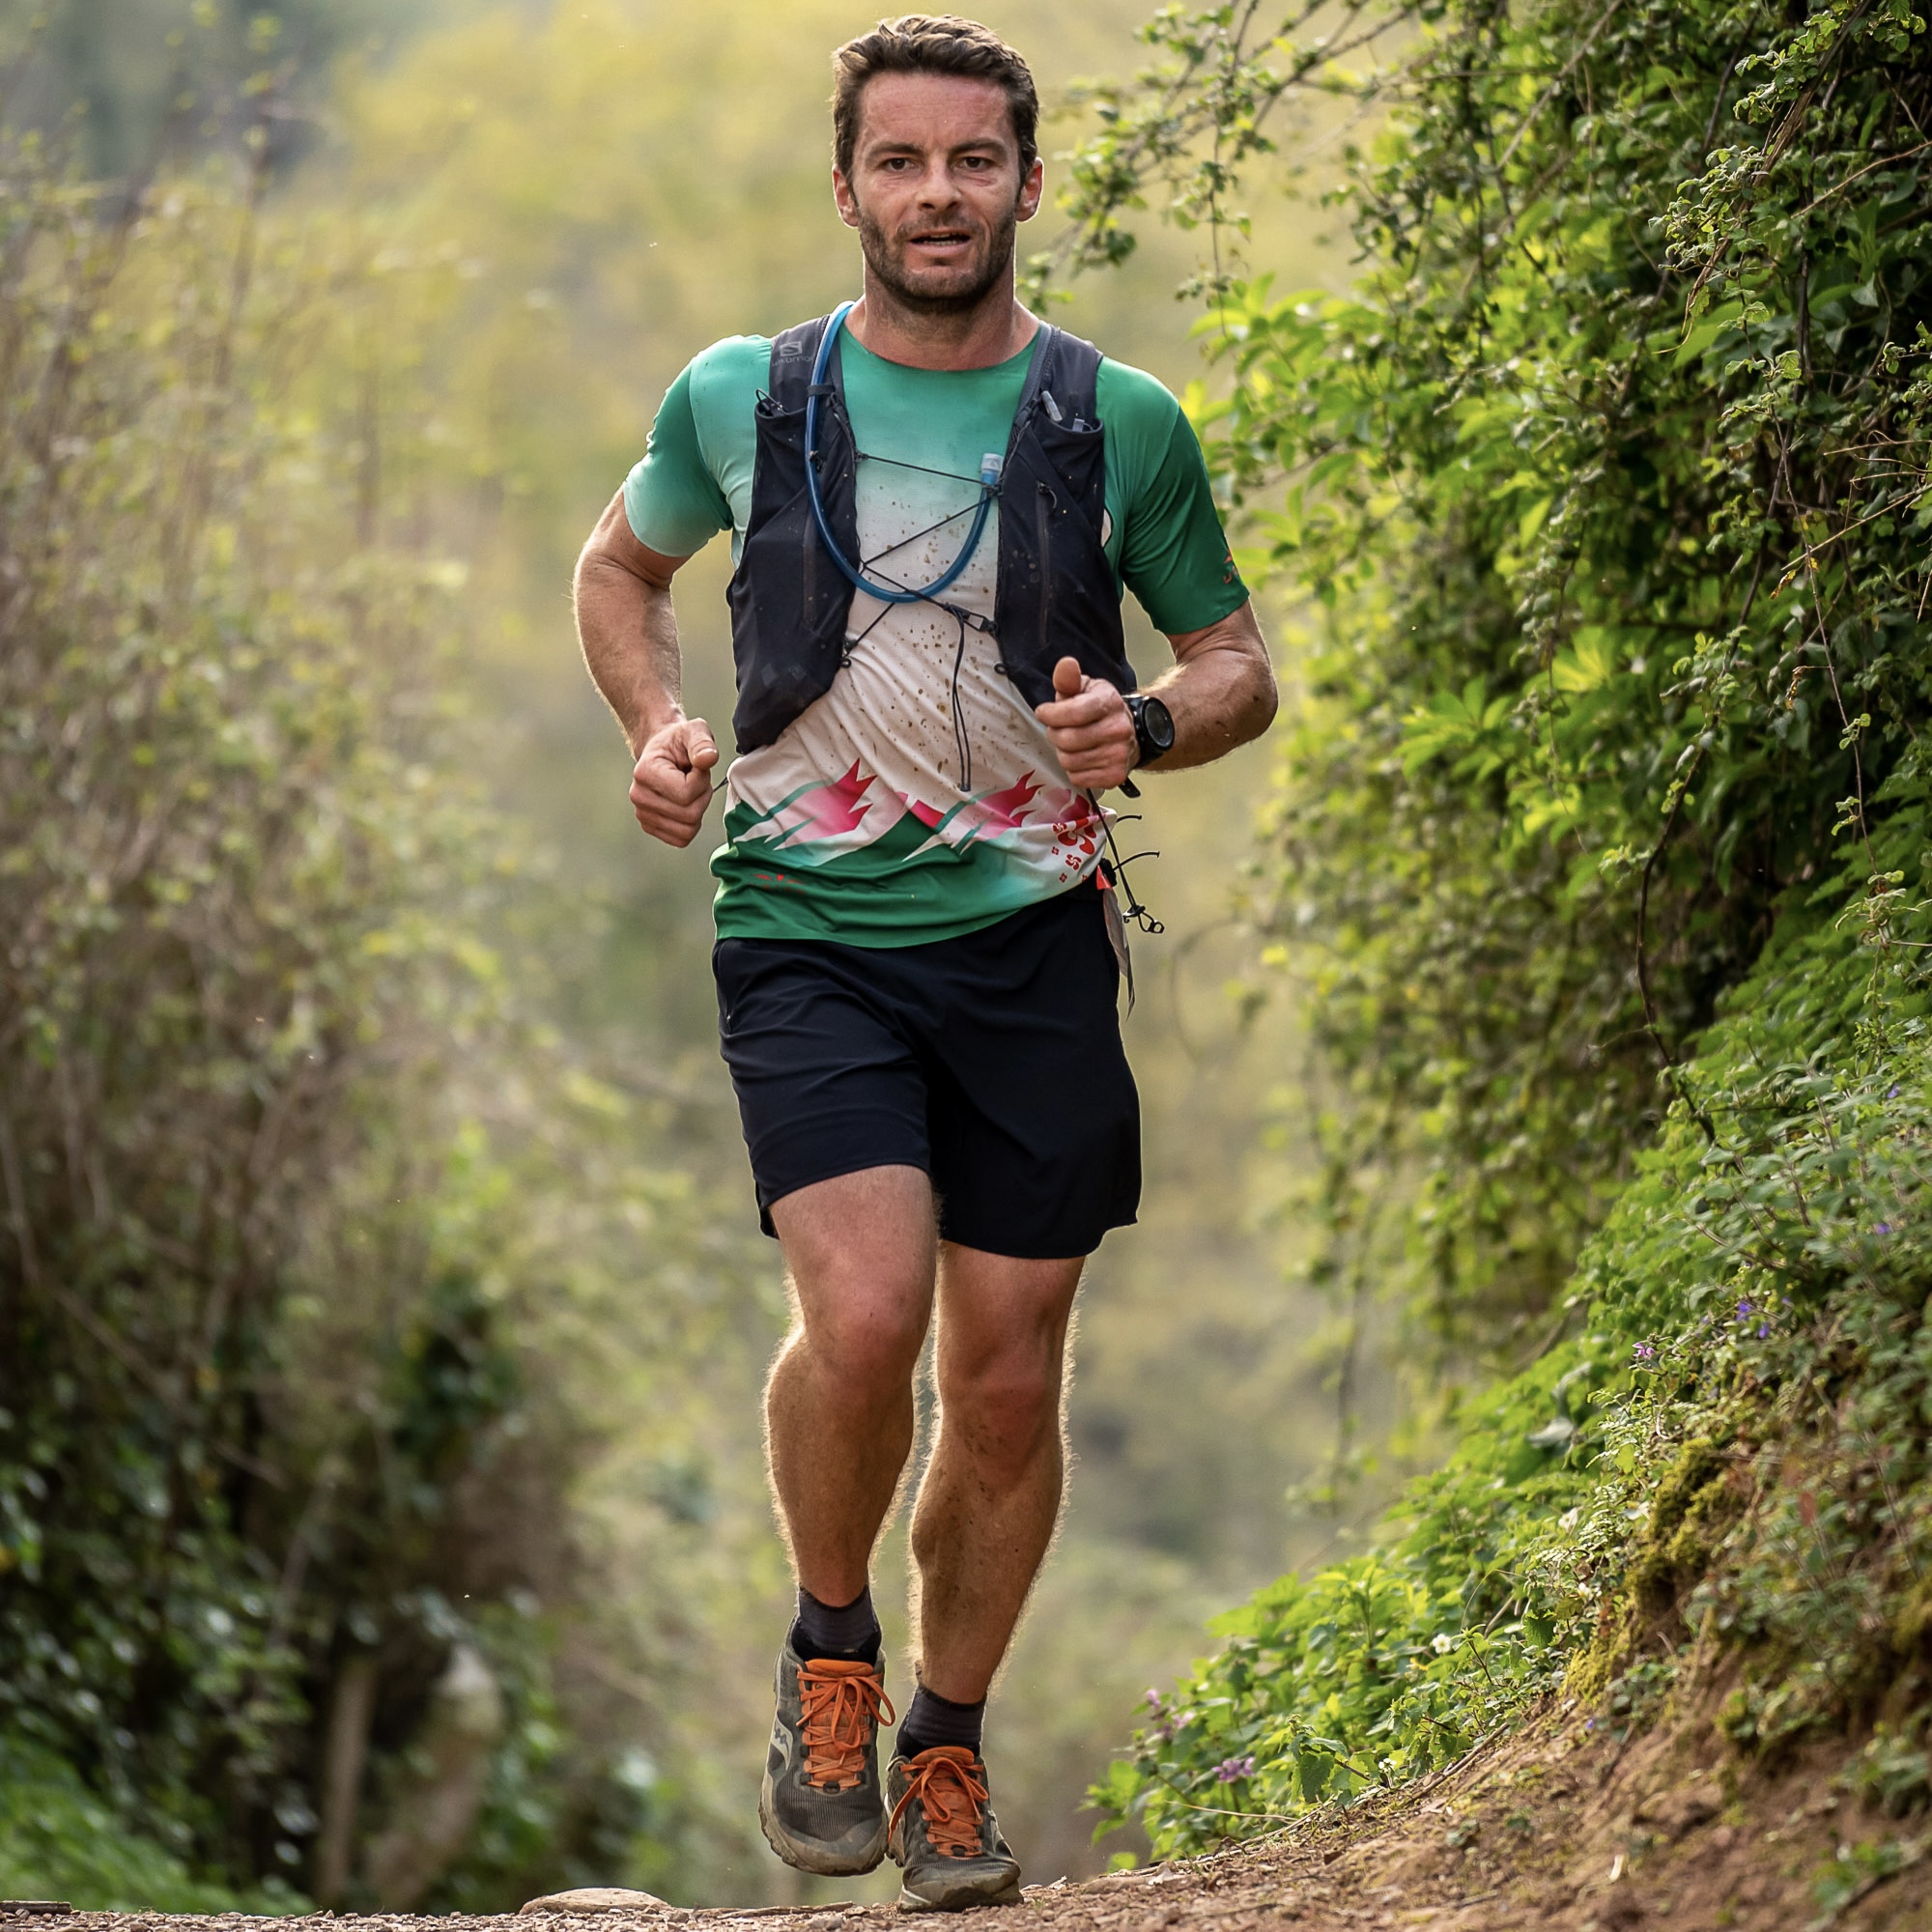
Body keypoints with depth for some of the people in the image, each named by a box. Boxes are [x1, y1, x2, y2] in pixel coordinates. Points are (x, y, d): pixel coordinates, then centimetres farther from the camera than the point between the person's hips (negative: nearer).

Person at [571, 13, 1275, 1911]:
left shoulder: (1121, 424, 2)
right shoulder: (740, 398, 3)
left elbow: (1238, 659, 12)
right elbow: (620, 566, 21)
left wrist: (1148, 725, -11)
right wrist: (658, 728, 2)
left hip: (1030, 935, 1)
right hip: (808, 933, -1)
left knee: (1007, 1384, 4)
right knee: (862, 1313, -22)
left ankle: (946, 1751, 26)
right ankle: (829, 1650, 7)